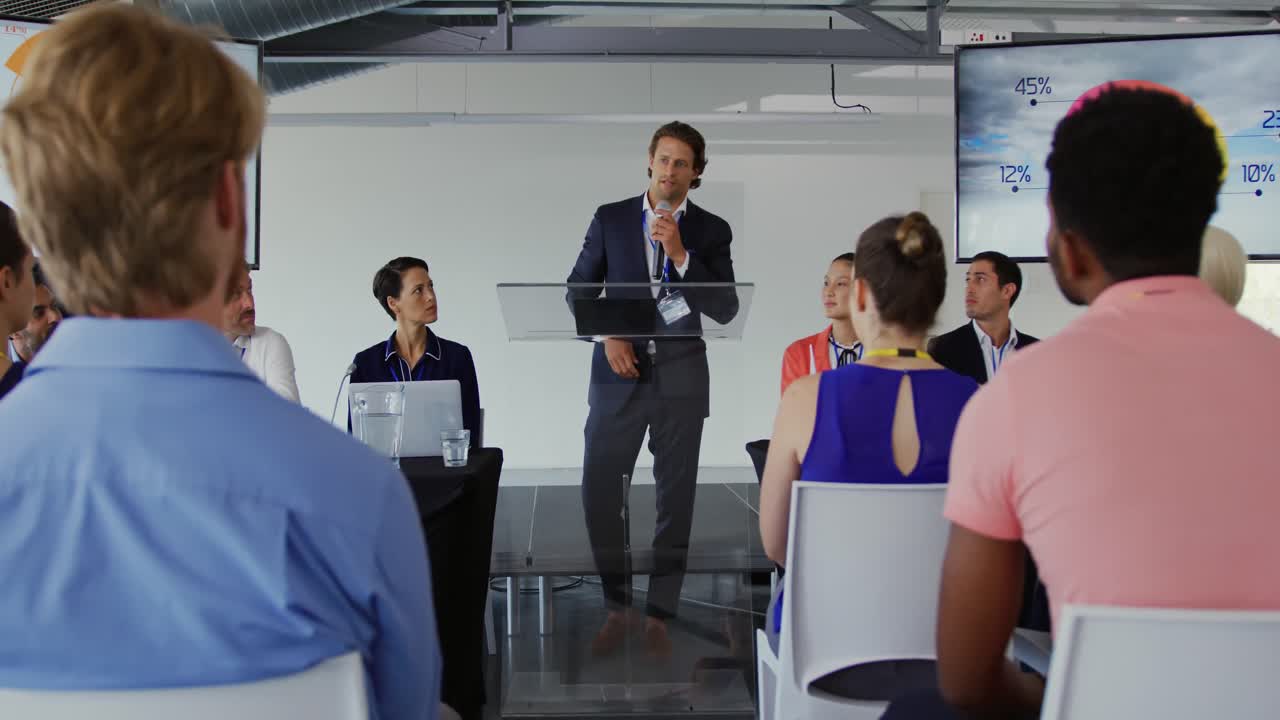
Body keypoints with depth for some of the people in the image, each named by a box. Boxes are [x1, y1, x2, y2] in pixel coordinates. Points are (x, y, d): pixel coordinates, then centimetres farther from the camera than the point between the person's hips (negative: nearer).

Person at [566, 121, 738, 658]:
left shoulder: (711, 231, 3)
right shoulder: (610, 219, 4)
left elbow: (725, 311, -7)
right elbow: (579, 291, 8)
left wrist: (680, 254, -17)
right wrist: (608, 335, -8)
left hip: (681, 377, 0)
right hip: (619, 373, 0)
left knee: (675, 500, 4)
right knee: (599, 493, -3)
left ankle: (658, 618, 17)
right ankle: (617, 609, 16)